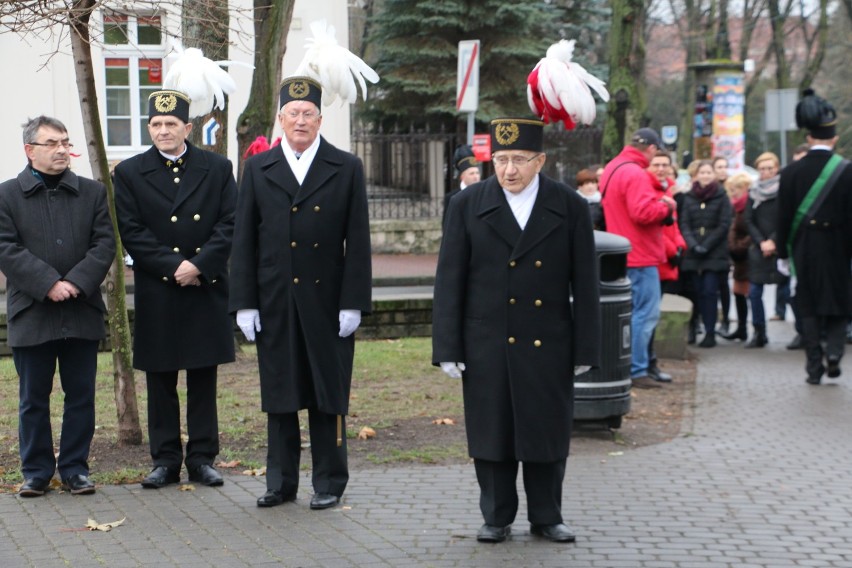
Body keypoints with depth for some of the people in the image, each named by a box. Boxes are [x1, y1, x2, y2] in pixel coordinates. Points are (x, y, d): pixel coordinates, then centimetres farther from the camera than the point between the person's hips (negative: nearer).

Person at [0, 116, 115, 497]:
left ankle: (74, 467, 17)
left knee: (81, 395, 6)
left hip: (82, 313, 2)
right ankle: (36, 471, 17)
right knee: (34, 398, 6)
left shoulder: (92, 192, 8)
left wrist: (76, 283, -14)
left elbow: (105, 243, 1)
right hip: (31, 314, -2)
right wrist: (49, 285, -17)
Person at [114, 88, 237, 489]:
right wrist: (174, 267, -13)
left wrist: (200, 264, -14)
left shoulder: (217, 168, 6)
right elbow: (131, 233, -4)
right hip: (157, 294, 0)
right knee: (160, 382, 5)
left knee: (204, 379, 6)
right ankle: (165, 460, 13)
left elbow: (230, 225, -1)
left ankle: (202, 458, 14)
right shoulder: (129, 174, 4)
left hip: (207, 290, 1)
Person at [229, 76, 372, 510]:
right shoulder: (258, 169, 8)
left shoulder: (346, 169, 4)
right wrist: (244, 303, -1)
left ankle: (330, 481, 13)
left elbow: (357, 242, 0)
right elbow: (244, 241, 6)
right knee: (279, 392, 7)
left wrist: (353, 303, -7)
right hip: (275, 303, 2)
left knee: (328, 393, 3)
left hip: (327, 301, -2)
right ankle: (281, 481, 17)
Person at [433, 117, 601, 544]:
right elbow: (449, 281, -1)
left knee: (548, 433, 7)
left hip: (549, 346, 0)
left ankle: (546, 517, 22)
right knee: (491, 433, 6)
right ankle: (497, 518, 19)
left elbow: (585, 284, 2)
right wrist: (448, 348, -6)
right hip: (487, 345, 0)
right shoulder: (467, 206, -1)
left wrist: (586, 349, -1)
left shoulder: (570, 207, 0)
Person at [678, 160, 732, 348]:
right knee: (699, 292, 2)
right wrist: (693, 244, -10)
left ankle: (710, 333, -8)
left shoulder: (721, 197, 2)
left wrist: (706, 245, -11)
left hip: (715, 253, -3)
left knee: (709, 291, -9)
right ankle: (707, 330, 8)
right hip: (694, 254, 3)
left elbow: (724, 225, -4)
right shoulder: (689, 197, 11)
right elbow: (684, 224, 5)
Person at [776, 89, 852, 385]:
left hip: (804, 248, 1)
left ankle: (814, 365, 4)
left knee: (808, 305, 7)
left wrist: (783, 254, 7)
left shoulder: (791, 172, -3)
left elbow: (784, 217, 0)